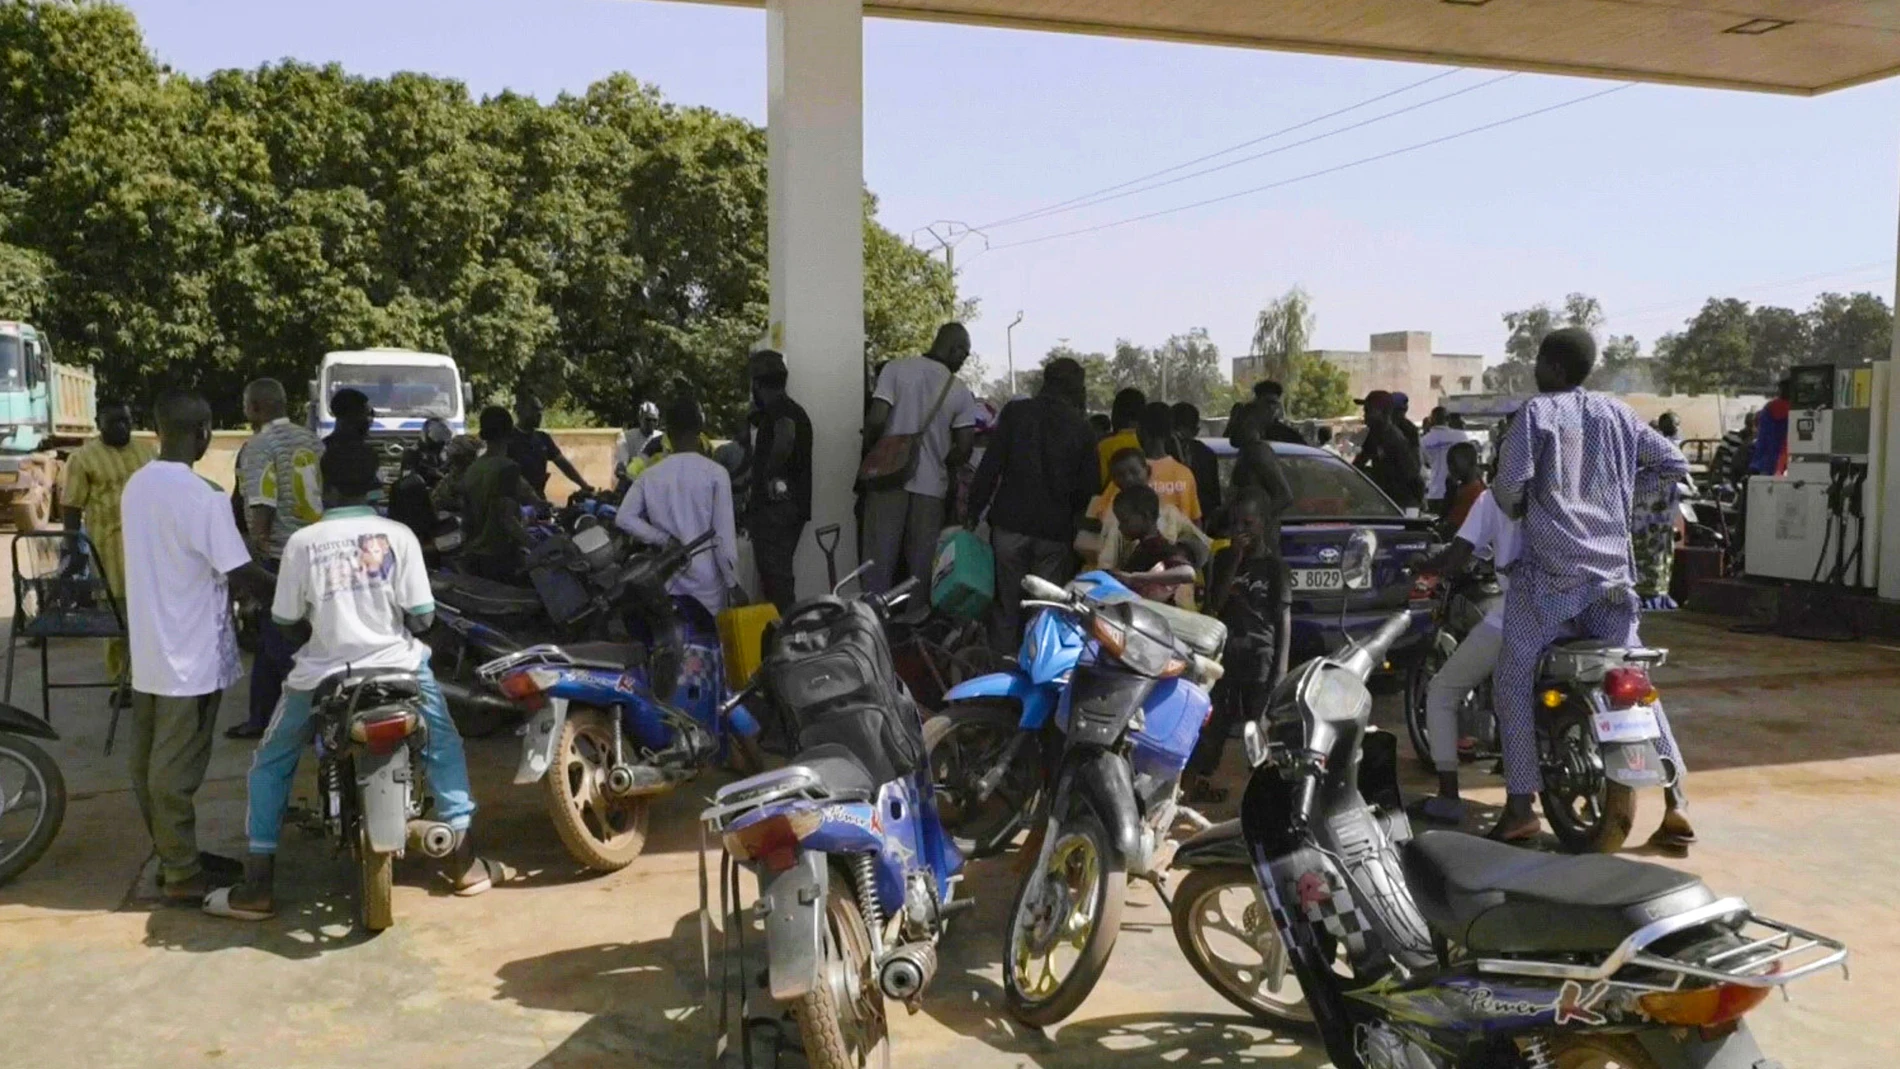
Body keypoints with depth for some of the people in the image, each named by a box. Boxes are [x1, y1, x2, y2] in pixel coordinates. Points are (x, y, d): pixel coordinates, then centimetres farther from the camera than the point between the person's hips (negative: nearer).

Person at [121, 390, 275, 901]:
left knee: (150, 761, 14)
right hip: (189, 655, -8)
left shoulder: (135, 485, 6)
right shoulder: (201, 495, -20)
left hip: (148, 649, 8)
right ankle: (183, 874, 7)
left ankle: (172, 854, 27)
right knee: (177, 767, -1)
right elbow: (242, 573, -18)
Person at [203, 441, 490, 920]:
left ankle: (257, 887, 17)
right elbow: (421, 616, -7)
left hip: (322, 675, 0)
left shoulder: (302, 542, -4)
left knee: (270, 765, 19)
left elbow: (286, 620, 1)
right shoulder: (398, 535, -5)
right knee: (444, 747, 22)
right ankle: (463, 862, 17)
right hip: (397, 666, 0)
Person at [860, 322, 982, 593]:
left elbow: (875, 420, -10)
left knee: (879, 559, 2)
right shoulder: (961, 392, 0)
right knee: (922, 566, 8)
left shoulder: (896, 369, -3)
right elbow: (964, 449, -1)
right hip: (931, 486, 1)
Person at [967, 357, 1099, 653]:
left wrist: (974, 509, 0)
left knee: (1007, 601, 5)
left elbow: (991, 465, -5)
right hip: (1055, 528, 1)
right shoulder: (1083, 428, 3)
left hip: (1011, 520, -1)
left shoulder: (1015, 411, -1)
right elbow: (1086, 486, 5)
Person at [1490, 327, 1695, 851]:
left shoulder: (1536, 413, -2)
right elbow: (1675, 463, 17)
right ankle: (1674, 804, 9)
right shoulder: (1615, 413, 13)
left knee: (1515, 677, 0)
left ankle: (1520, 806, -6)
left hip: (1550, 570, -5)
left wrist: (1519, 511, 12)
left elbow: (1509, 485, -10)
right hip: (1612, 571, 5)